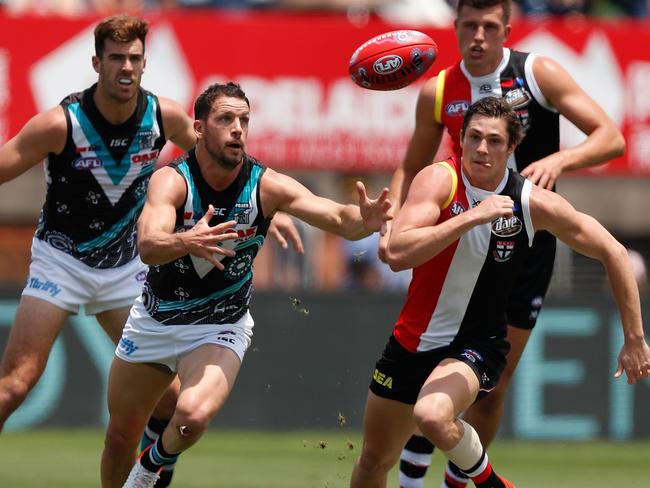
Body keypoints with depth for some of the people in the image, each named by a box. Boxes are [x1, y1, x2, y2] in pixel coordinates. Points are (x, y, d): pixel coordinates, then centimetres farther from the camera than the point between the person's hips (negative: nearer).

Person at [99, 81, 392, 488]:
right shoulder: (172, 180, -22)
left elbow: (339, 218, -26)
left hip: (219, 329, -1)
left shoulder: (267, 186, -17)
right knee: (121, 435, 11)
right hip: (154, 321, 1)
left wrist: (363, 220, -50)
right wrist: (186, 243, -61)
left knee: (194, 416, -27)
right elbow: (148, 247, -39)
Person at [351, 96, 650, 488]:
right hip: (414, 341, 2)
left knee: (432, 416, -33)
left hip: (477, 347, -2)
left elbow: (612, 252, -2)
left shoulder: (534, 204, -12)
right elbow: (398, 255, -30)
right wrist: (471, 217, -35)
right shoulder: (440, 181, -15)